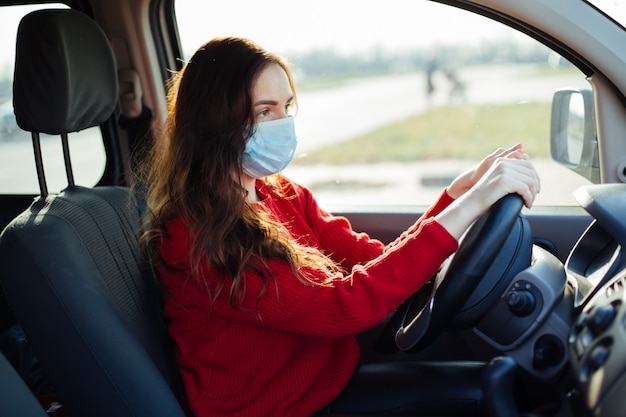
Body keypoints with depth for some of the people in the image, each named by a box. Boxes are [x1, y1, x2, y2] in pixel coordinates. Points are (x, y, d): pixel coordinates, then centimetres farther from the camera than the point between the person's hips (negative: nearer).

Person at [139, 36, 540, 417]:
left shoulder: (284, 195, 2)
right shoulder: (193, 242, -22)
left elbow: (379, 263, -4)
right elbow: (342, 307, -30)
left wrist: (461, 190, -17)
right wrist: (471, 205, -31)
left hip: (342, 379, 6)